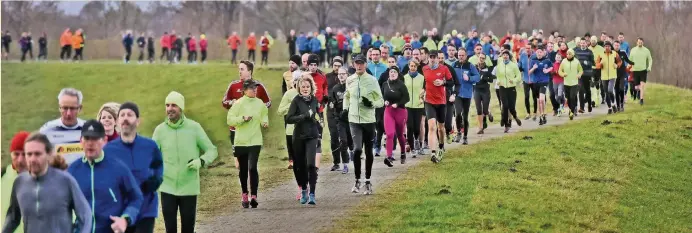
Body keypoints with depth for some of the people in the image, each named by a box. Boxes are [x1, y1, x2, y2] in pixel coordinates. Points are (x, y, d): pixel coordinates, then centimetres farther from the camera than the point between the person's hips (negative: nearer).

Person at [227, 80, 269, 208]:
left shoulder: (260, 103, 3)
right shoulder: (238, 104, -5)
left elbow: (264, 116, 17)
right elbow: (229, 120, -6)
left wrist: (265, 122, -4)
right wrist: (242, 118, -19)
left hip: (255, 141, 0)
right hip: (241, 141, 0)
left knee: (252, 168, -12)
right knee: (243, 169, 10)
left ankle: (254, 196, -12)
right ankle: (245, 194, 25)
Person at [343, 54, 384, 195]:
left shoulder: (372, 80, -3)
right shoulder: (349, 80, 5)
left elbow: (381, 101, 0)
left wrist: (371, 104, -19)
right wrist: (345, 108, 7)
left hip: (369, 120, -1)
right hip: (354, 120, 1)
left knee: (368, 151, 8)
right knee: (357, 149, -15)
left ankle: (368, 182, 20)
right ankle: (357, 180, -2)